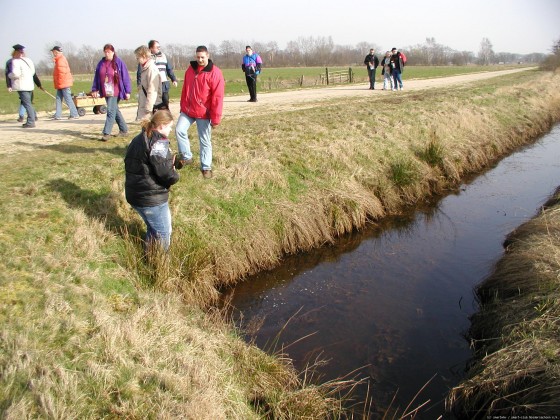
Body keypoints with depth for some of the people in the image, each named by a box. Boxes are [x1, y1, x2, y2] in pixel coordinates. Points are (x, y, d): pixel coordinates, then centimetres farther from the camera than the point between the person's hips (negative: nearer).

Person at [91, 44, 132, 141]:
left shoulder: (119, 63, -5)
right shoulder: (101, 63, 8)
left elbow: (125, 77, -5)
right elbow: (96, 77, 12)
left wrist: (127, 91, -8)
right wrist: (94, 89, 7)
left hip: (115, 92, -6)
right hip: (105, 92, 6)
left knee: (111, 111, -11)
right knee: (115, 110, 14)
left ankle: (106, 133, -9)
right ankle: (124, 130, 26)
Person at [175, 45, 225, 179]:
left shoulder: (215, 73, -13)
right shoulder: (190, 69, 6)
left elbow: (217, 97, -15)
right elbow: (185, 90, 15)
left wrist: (215, 118, -17)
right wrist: (182, 106, 17)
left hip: (203, 113, -5)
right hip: (187, 110, 5)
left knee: (205, 141, 4)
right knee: (179, 130, -10)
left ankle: (206, 167, 16)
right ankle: (186, 157, 7)